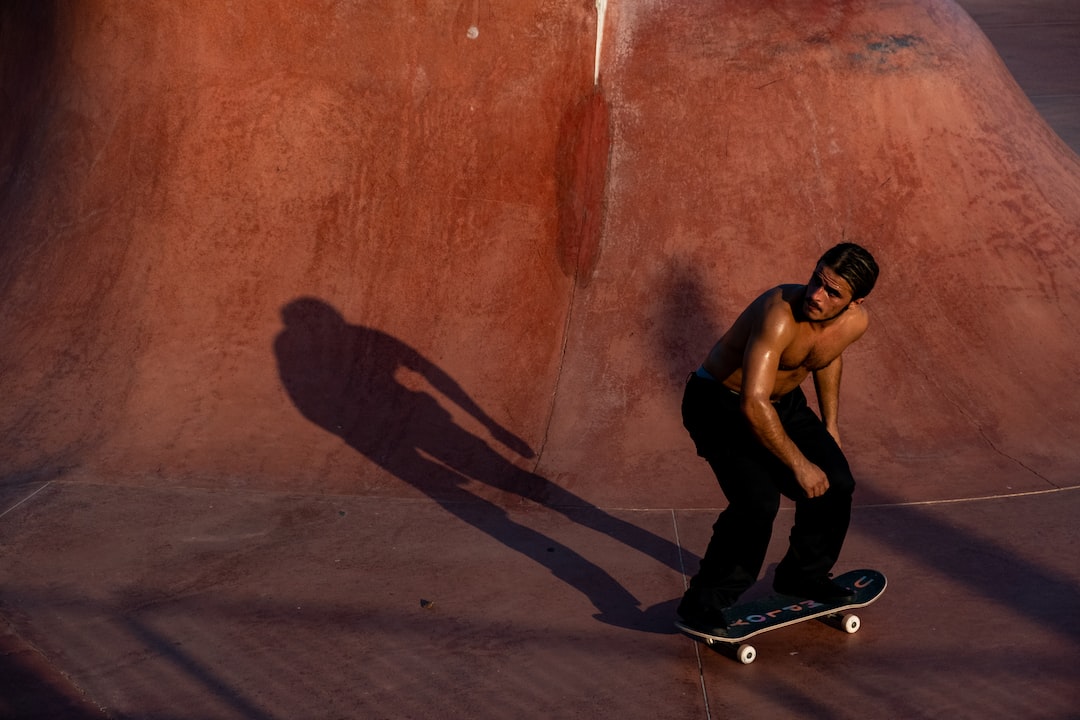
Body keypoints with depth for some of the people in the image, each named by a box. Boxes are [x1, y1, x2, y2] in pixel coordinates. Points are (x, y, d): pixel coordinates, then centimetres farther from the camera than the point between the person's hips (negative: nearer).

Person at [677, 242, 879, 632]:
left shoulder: (854, 322, -12)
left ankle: (804, 575, 26)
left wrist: (830, 424, 17)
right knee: (758, 502, -22)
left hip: (783, 401, 7)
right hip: (721, 403, -7)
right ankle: (704, 602, -5)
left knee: (836, 484, 0)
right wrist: (799, 464, -30)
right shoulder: (780, 315, -36)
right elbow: (753, 403, -39)